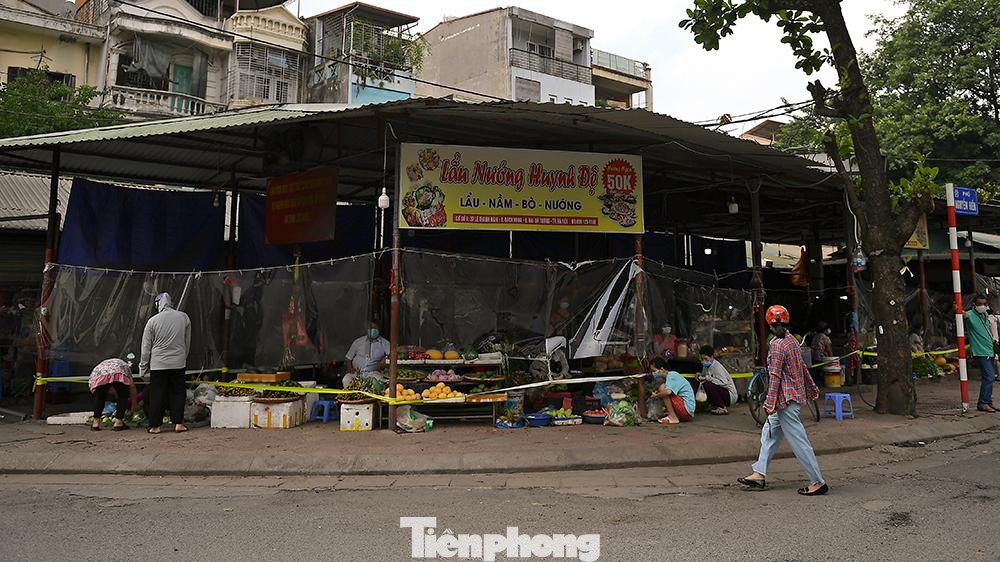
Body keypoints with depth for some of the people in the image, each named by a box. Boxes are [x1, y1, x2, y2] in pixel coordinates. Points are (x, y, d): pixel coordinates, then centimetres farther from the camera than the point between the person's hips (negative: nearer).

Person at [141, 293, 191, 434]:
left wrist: (143, 367, 10)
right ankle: (178, 423, 9)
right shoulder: (184, 317, 2)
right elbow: (187, 342, 11)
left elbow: (146, 347, 1)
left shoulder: (153, 321, -4)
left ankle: (155, 426, 8)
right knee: (178, 392, 10)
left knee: (157, 394, 5)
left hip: (158, 364, -1)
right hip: (178, 364, 1)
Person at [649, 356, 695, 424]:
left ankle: (672, 417, -13)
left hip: (687, 408, -11)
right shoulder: (672, 375, 15)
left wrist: (656, 395, -16)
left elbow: (668, 392, -32)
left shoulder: (671, 375, -14)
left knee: (662, 388, -17)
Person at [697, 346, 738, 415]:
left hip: (730, 396, -9)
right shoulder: (706, 367, 7)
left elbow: (724, 383, -27)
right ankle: (715, 406, 10)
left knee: (707, 384, -26)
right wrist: (700, 377, -7)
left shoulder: (716, 366, -18)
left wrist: (708, 378, -28)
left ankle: (722, 408, -13)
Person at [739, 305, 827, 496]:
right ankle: (760, 474, 20)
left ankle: (818, 482, 3)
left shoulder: (777, 344, -18)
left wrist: (770, 402, -19)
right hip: (796, 393, 10)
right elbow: (802, 367, 17)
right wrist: (812, 389, 26)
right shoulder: (792, 340, 8)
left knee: (798, 441, -3)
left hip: (785, 398, -10)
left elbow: (775, 375, -20)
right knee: (769, 433, 15)